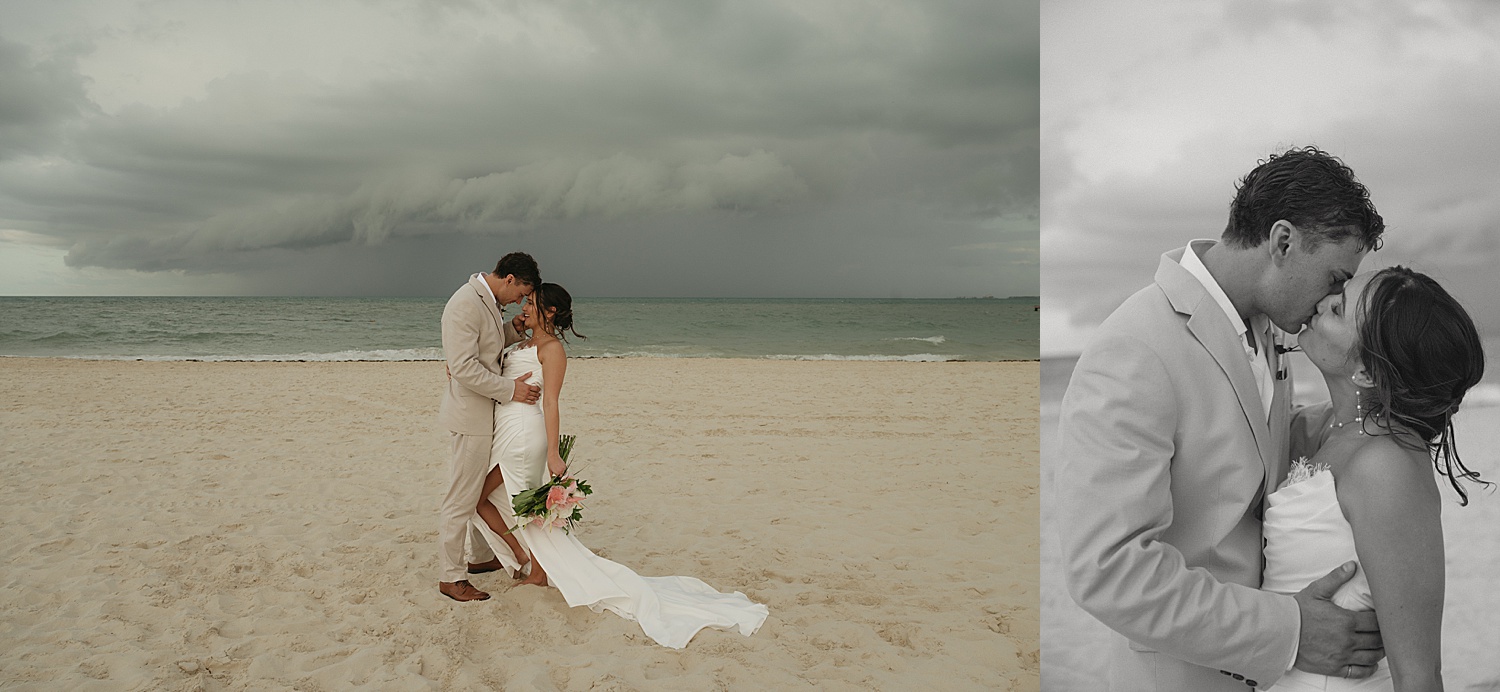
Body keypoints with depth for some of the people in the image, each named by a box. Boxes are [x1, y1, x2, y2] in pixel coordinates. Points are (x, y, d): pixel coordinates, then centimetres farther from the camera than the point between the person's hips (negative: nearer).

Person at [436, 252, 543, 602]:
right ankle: (450, 577, 9)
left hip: (488, 415, 10)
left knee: (487, 491, 21)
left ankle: (484, 556, 36)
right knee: (462, 498, -1)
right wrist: (509, 389, -21)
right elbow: (464, 367, -26)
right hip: (470, 418, -10)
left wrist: (513, 329, 3)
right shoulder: (465, 305, -21)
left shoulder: (488, 302, 10)